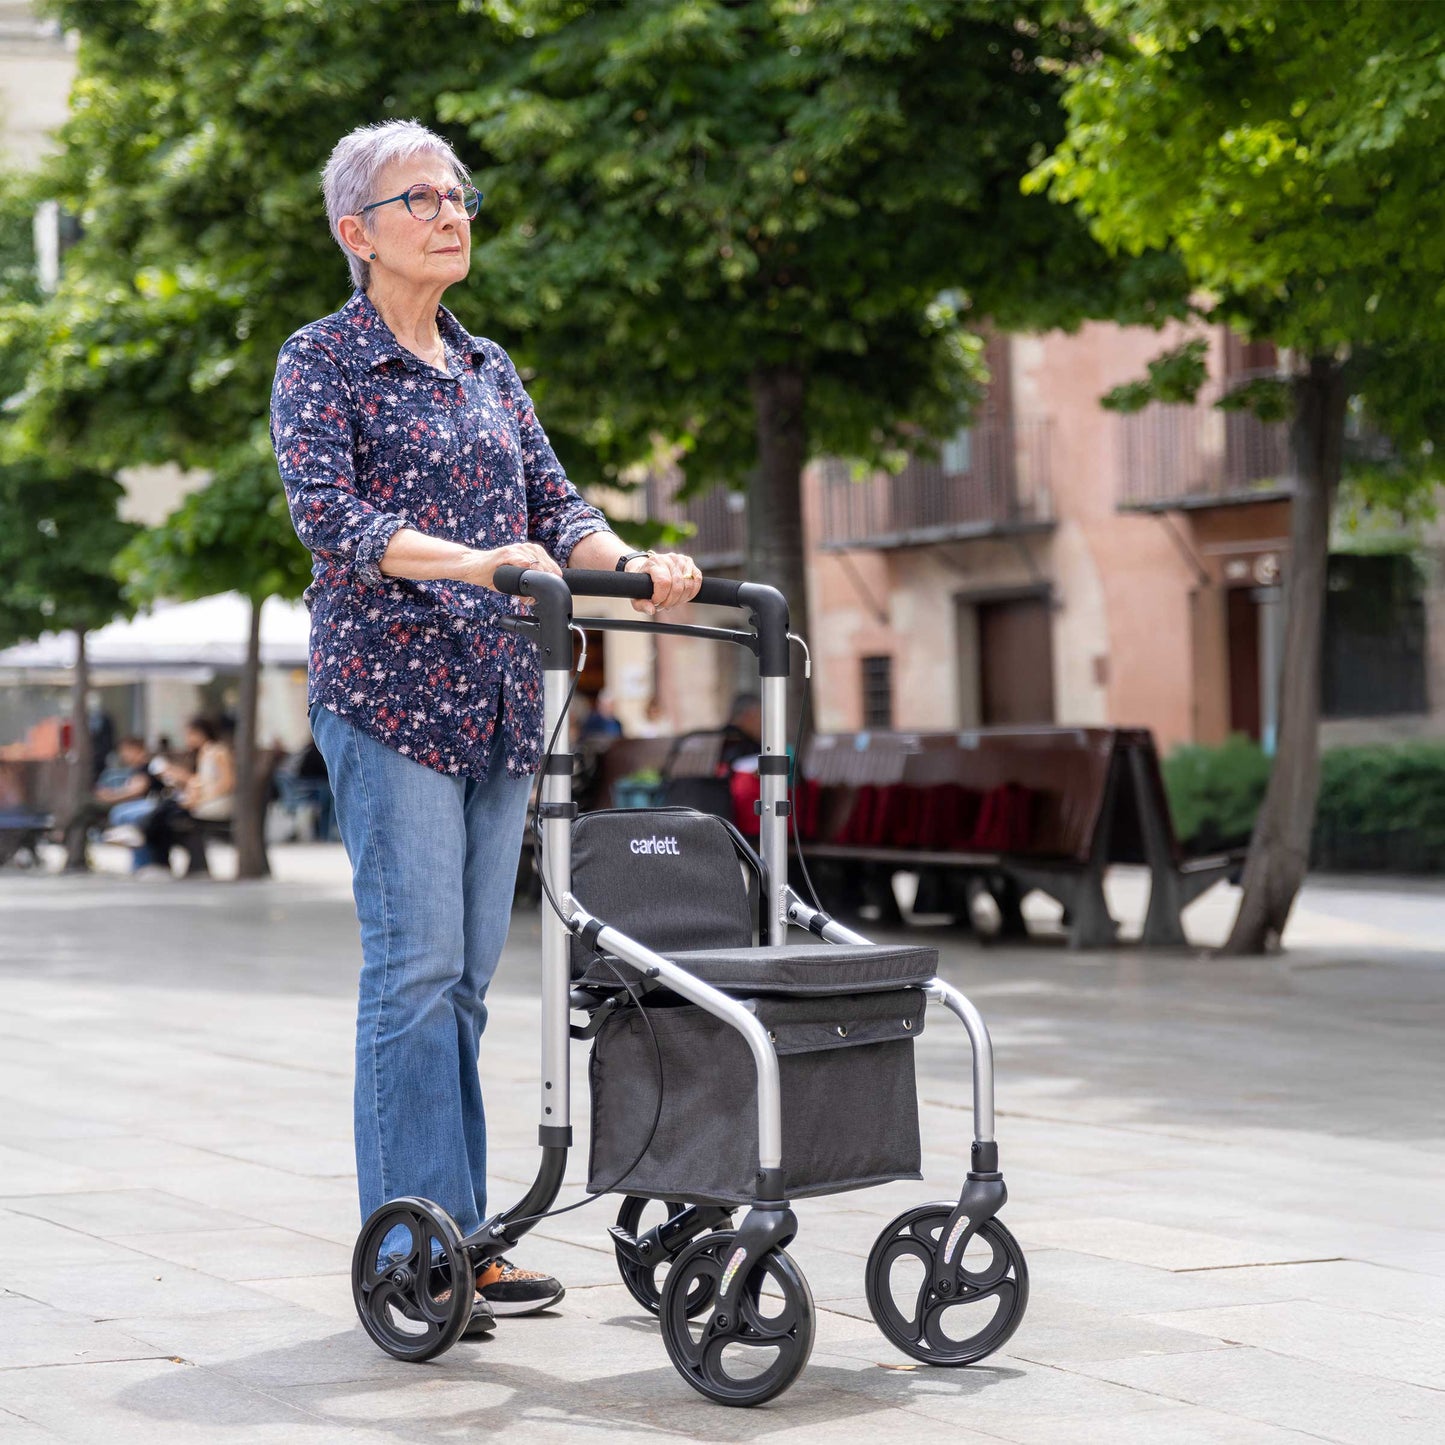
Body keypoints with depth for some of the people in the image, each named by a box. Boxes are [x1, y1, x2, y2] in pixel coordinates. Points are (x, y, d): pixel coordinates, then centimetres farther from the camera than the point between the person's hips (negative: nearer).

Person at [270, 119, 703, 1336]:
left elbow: (554, 505, 13)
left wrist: (633, 562, -8)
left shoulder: (488, 366, 18)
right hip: (387, 688, -6)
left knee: (468, 972, 7)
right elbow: (328, 517, -15)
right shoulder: (321, 361, -2)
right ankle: (412, 1249, -7)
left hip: (499, 696, 6)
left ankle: (462, 1236, 12)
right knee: (416, 964, -11)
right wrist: (469, 562, -29)